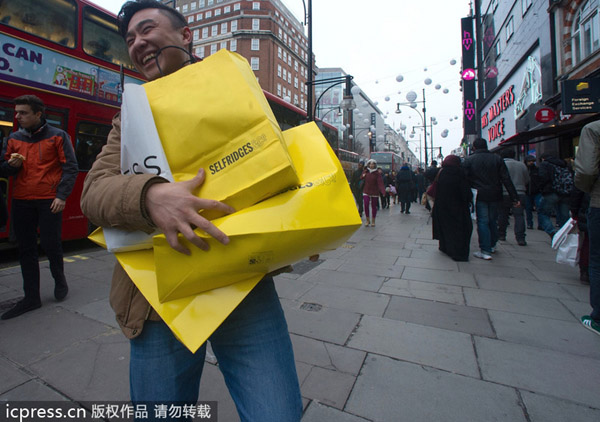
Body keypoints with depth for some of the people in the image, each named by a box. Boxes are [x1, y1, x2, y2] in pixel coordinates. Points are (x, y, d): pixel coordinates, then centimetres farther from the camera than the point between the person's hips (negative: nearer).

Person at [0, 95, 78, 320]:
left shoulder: (57, 136, -1)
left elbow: (70, 167, -6)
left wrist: (62, 195, -14)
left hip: (49, 200, -5)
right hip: (21, 201, 5)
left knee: (50, 244, -1)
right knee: (25, 249, 7)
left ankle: (60, 280, 27)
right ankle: (31, 297, 17)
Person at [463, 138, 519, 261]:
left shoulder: (469, 160, -3)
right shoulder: (497, 159, 5)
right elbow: (506, 179, 2)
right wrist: (514, 198, 3)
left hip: (480, 195, -3)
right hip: (495, 195, 4)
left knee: (482, 222, -2)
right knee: (493, 220, 17)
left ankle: (485, 251, -4)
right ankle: (492, 245, 31)